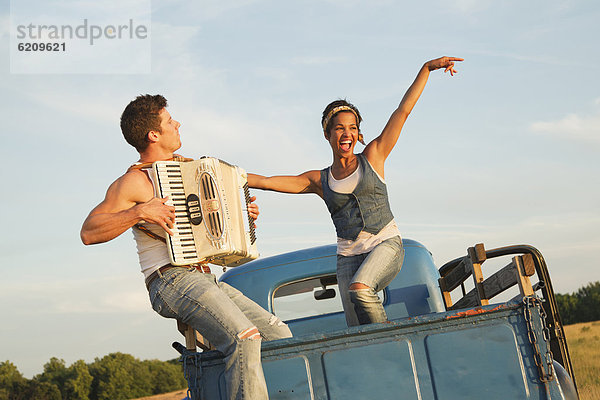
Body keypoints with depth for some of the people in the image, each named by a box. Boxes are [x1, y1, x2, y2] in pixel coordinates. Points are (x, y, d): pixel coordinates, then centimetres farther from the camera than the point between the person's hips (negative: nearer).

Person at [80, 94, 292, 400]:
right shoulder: (134, 182, -5)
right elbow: (89, 232, -13)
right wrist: (140, 212, -23)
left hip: (206, 280, 8)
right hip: (171, 281, -8)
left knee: (279, 334, -3)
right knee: (243, 338, -29)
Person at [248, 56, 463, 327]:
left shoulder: (372, 157, 6)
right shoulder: (319, 181, 11)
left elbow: (403, 111, 3)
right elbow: (266, 182, 9)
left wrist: (427, 68, 1)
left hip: (386, 245, -2)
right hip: (349, 256, 2)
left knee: (359, 289, -32)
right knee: (359, 335, -13)